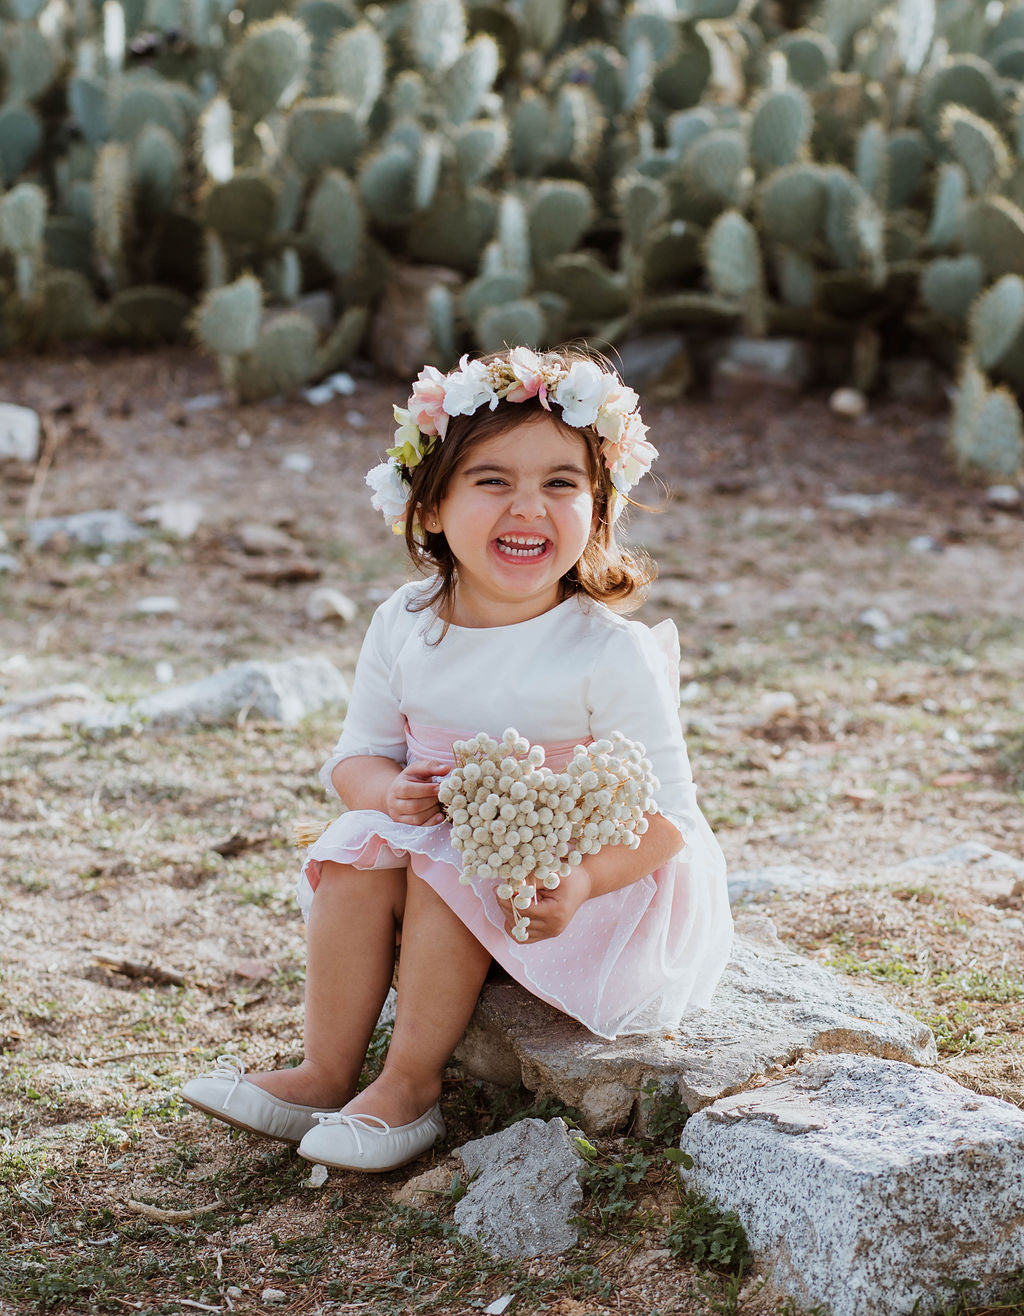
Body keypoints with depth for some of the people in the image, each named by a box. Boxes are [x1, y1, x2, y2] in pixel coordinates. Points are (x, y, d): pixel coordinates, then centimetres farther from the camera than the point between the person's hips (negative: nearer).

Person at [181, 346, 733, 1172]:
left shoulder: (610, 652, -21)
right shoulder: (404, 627, -6)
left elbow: (665, 810, -21)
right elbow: (359, 753, 5)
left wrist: (583, 882, -39)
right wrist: (390, 788, -21)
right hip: (441, 835, 5)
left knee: (443, 877, -27)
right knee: (358, 860, -19)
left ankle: (412, 1084, -13)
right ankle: (326, 1074, -6)